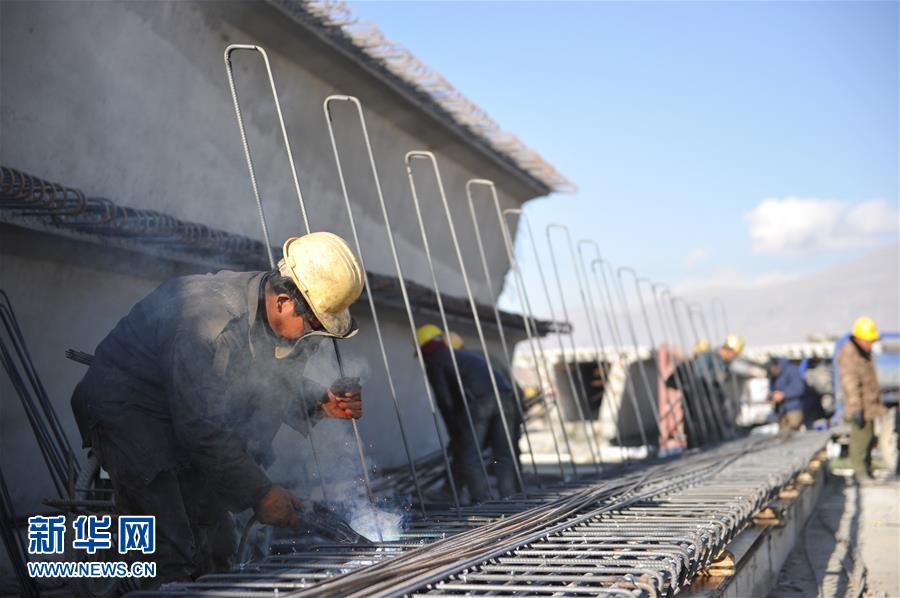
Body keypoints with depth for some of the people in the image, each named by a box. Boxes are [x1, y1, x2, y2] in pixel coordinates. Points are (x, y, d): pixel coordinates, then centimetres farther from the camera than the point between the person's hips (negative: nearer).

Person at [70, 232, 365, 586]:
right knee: (175, 559, -15)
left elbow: (283, 381, 6)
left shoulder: (291, 323, -11)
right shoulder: (209, 322, -35)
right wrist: (259, 492, -25)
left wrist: (320, 402, -15)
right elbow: (201, 428, -30)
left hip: (195, 411, 8)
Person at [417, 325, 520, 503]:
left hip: (478, 400, -6)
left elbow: (444, 399, 4)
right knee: (504, 455, 10)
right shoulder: (467, 354, 37)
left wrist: (454, 434, 9)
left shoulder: (434, 361, 16)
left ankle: (483, 504, -5)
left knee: (469, 456, 2)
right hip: (505, 394, 6)